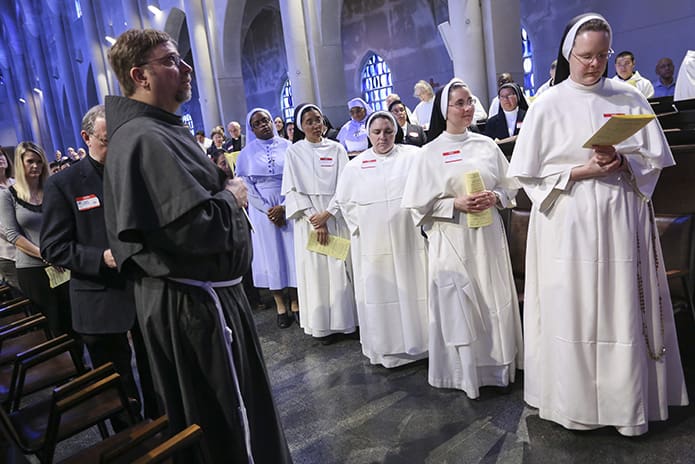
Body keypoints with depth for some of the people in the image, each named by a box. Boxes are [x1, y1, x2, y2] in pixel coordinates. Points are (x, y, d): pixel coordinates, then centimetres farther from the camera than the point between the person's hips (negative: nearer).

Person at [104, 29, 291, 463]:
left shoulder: (157, 131, 13)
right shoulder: (146, 139, -21)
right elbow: (197, 228, -29)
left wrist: (223, 191, 2)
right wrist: (232, 197, -11)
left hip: (186, 296, 10)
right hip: (198, 301, -10)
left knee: (204, 418, 24)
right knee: (233, 419, 6)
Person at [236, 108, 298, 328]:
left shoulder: (288, 147, 3)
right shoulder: (247, 153, 4)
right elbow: (245, 185, -1)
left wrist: (283, 207, -12)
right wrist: (268, 209, -9)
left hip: (289, 207, 0)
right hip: (262, 209, 0)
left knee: (293, 252, 1)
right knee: (272, 254, 3)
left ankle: (295, 303, 12)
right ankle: (280, 306, 11)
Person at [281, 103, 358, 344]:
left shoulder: (336, 149, 5)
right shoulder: (294, 152, 3)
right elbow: (293, 190, -2)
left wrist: (327, 213, -12)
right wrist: (315, 220, -10)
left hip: (335, 215, 1)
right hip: (308, 218, 0)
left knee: (340, 267, 0)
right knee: (315, 270, 0)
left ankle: (345, 320, 10)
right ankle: (324, 325, 7)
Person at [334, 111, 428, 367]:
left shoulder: (413, 156, 2)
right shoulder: (356, 166, 7)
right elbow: (344, 200, 12)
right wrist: (360, 225, 4)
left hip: (409, 238, -1)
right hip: (372, 241, 1)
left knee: (412, 288, 4)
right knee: (378, 291, 5)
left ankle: (417, 342, 19)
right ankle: (385, 348, 16)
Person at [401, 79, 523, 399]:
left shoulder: (487, 145, 8)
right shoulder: (431, 153, -2)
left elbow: (510, 186, 12)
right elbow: (417, 203, -5)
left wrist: (494, 198, -8)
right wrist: (456, 204, -15)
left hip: (488, 236, 3)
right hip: (452, 240, -3)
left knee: (494, 302, 9)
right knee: (459, 307, 1)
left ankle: (496, 366, 27)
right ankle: (465, 372, 16)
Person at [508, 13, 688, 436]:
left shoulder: (630, 99, 8)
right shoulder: (548, 105, 1)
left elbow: (655, 159, 8)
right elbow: (530, 173, -2)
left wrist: (621, 161, -12)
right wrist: (580, 171, -14)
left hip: (622, 220, 2)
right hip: (569, 226, -2)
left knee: (624, 312, 6)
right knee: (572, 313, 2)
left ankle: (628, 404, 21)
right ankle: (576, 404, 17)